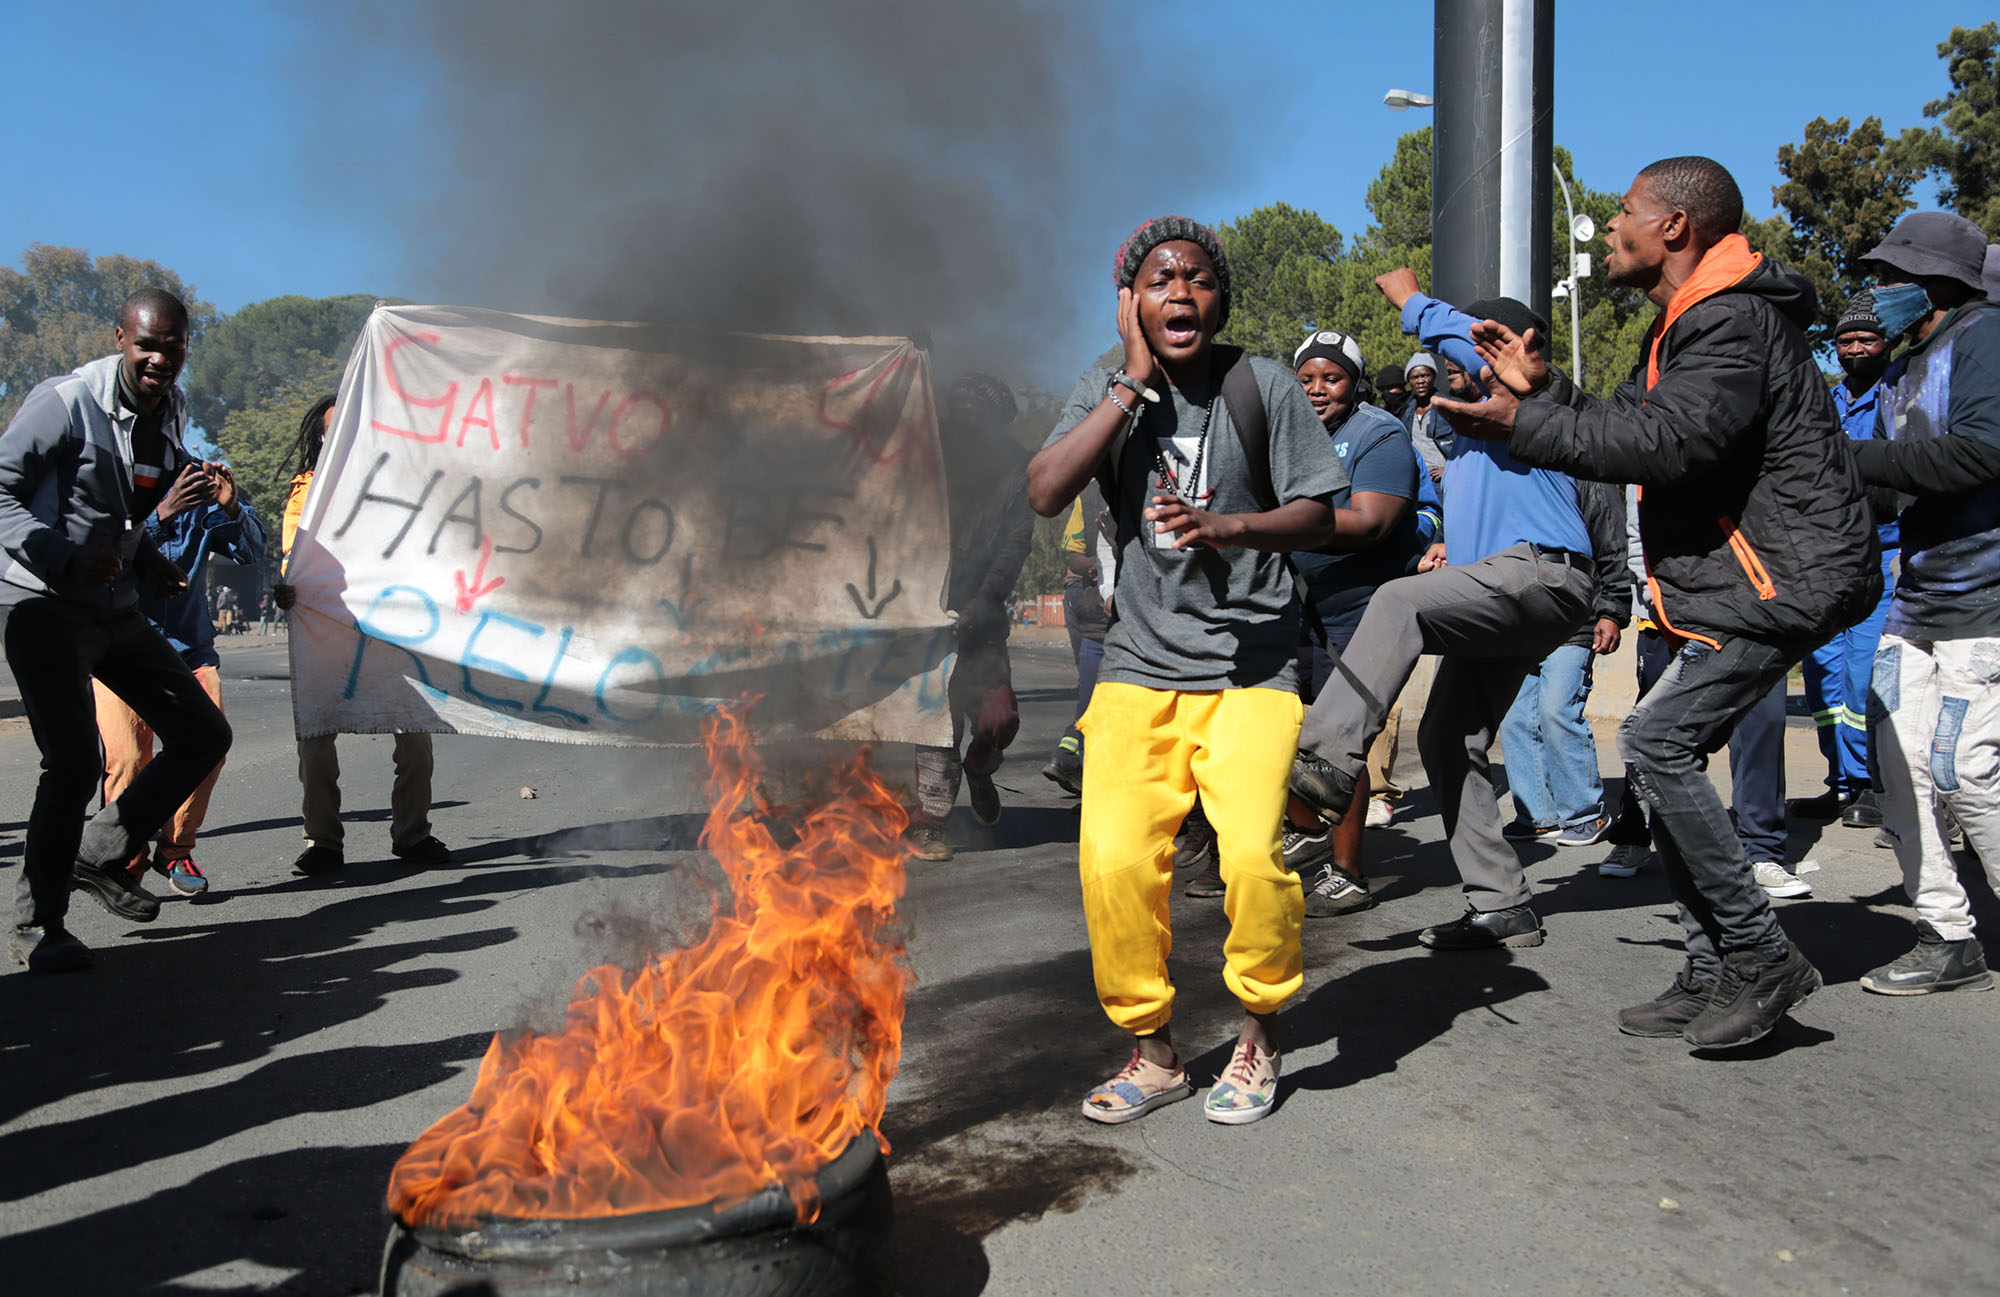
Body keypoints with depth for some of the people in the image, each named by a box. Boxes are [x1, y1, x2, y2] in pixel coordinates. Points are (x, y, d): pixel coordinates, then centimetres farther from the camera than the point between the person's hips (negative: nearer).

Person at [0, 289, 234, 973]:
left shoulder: (171, 415, 8)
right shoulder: (64, 401, -13)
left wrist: (152, 565, 8)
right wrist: (65, 558, -26)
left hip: (118, 609, 8)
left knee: (204, 735, 5)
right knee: (75, 760, -14)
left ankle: (100, 854, 19)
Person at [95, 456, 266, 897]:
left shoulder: (198, 480, 8)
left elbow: (252, 553, 1)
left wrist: (231, 508, -18)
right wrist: (160, 514, -35)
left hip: (189, 648, 3)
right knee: (126, 758, -14)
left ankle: (176, 851, 8)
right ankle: (127, 864, 8)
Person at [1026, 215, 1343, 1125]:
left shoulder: (1263, 387, 2)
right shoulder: (1104, 393, 6)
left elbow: (1319, 519, 1)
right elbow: (1044, 493, -11)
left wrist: (1229, 525, -18)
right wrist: (1136, 382, -11)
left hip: (1251, 667, -1)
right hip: (1139, 666, 2)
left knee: (1253, 852, -18)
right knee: (1113, 862, -11)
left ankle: (1259, 1037, 10)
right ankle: (1152, 1049, 12)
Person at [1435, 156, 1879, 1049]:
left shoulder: (1735, 321, -15)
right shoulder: (1686, 327, 19)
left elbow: (1668, 440, -27)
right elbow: (1625, 429, 20)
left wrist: (1523, 423, -23)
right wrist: (1544, 388, 9)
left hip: (1779, 578, -11)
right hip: (1729, 581, 11)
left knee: (1656, 740, -19)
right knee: (1665, 753, 8)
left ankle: (1762, 962, -7)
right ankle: (1714, 976, 16)